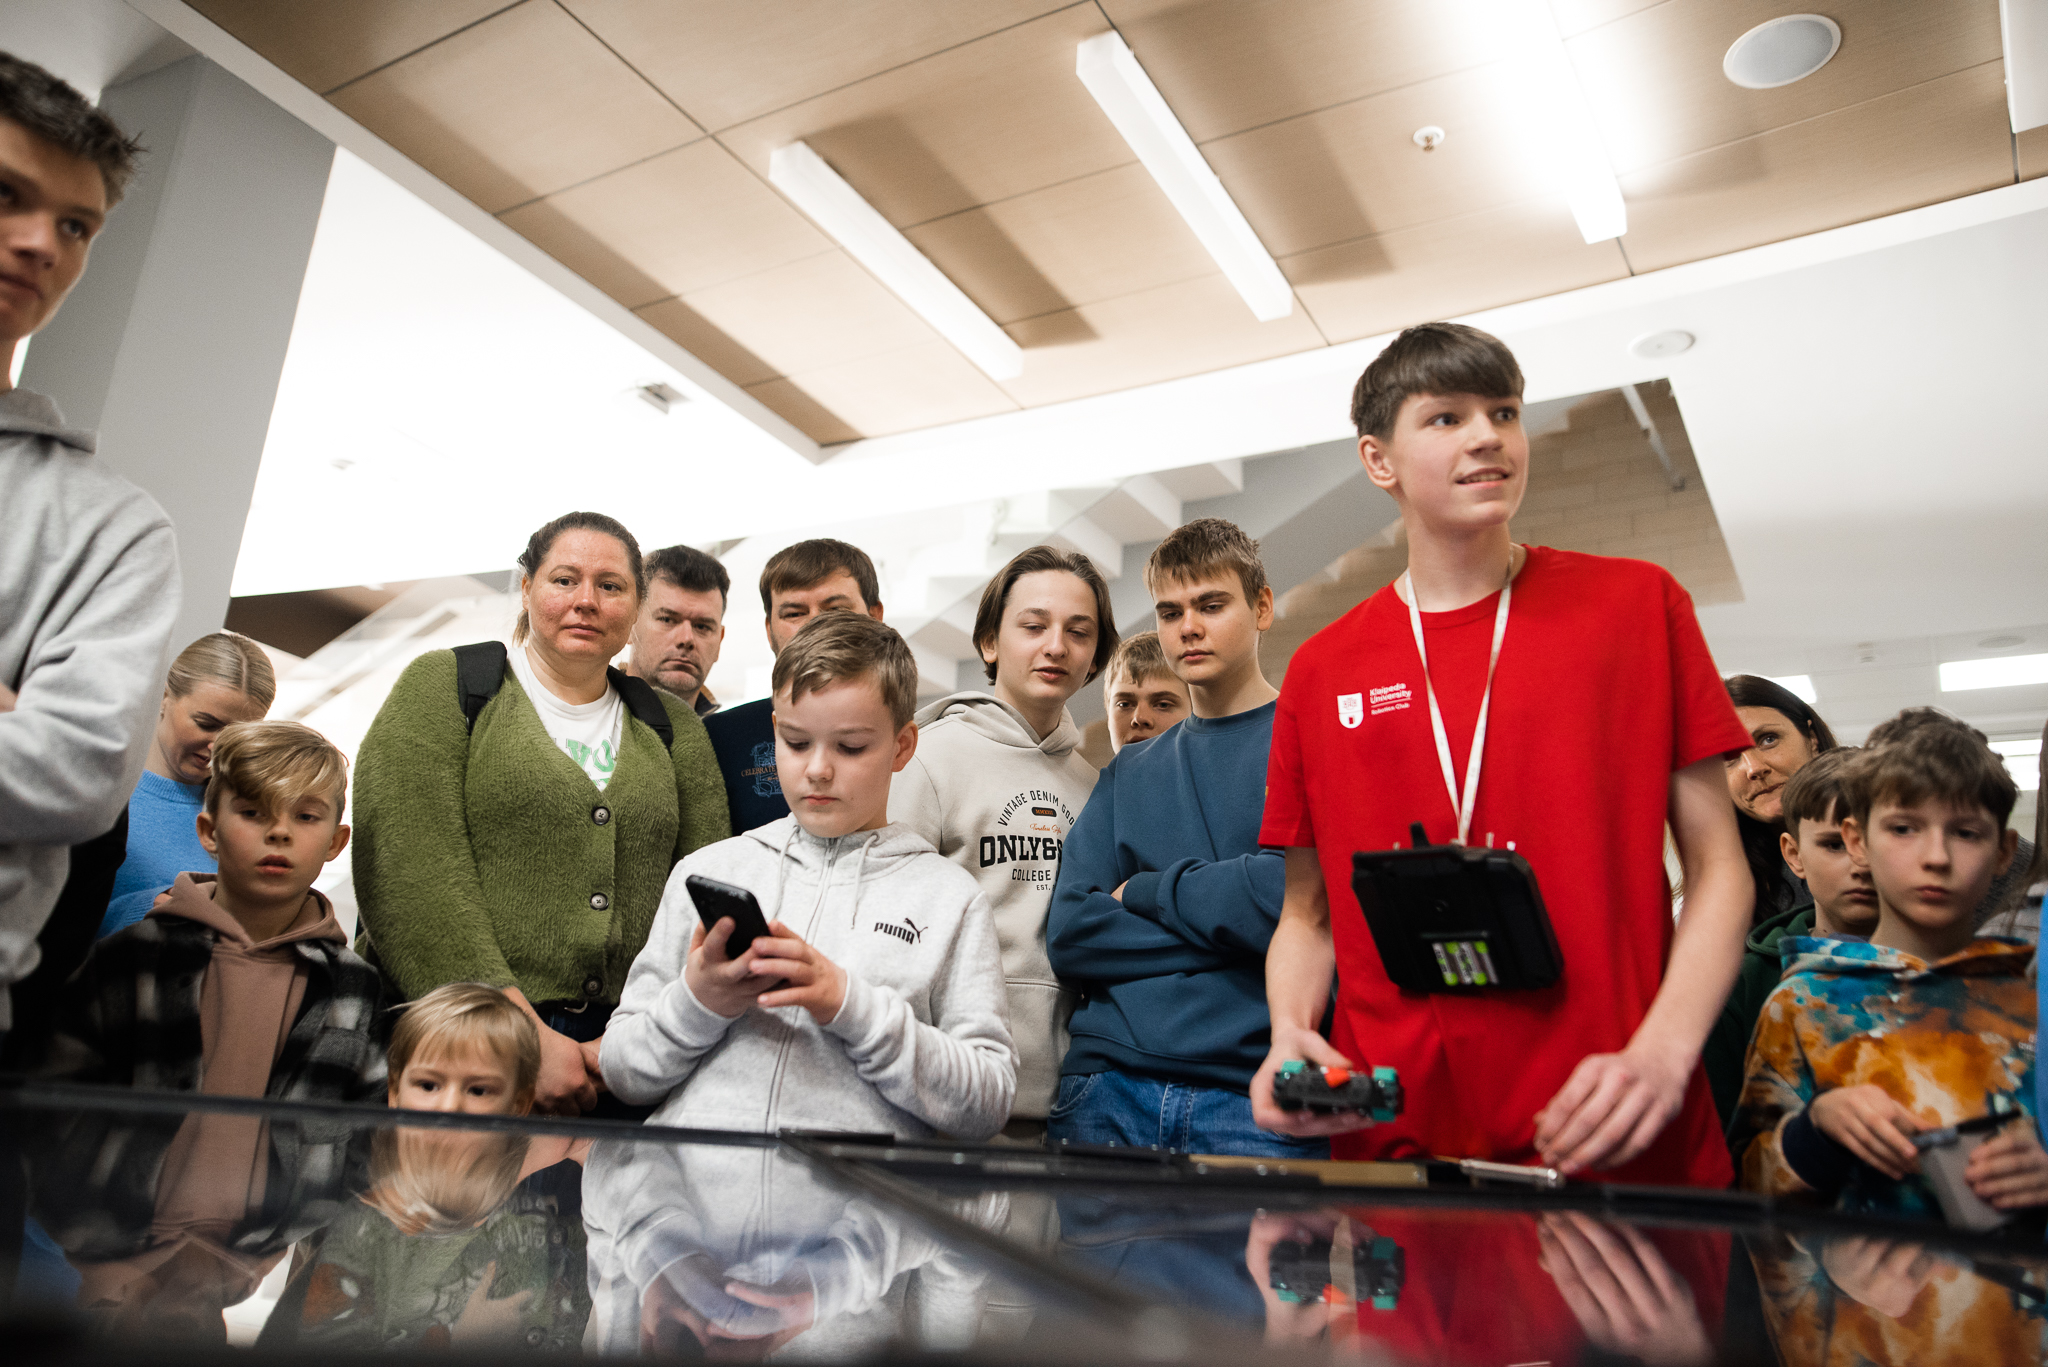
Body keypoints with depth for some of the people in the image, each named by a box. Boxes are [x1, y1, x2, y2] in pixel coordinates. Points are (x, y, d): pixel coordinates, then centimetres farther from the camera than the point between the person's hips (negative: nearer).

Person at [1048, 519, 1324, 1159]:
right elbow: (1070, 934, 4)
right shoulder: (1129, 772, 16)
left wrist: (1149, 889, -1)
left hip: (1254, 1096, -3)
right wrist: (1232, 922, -8)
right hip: (1107, 1088, 4)